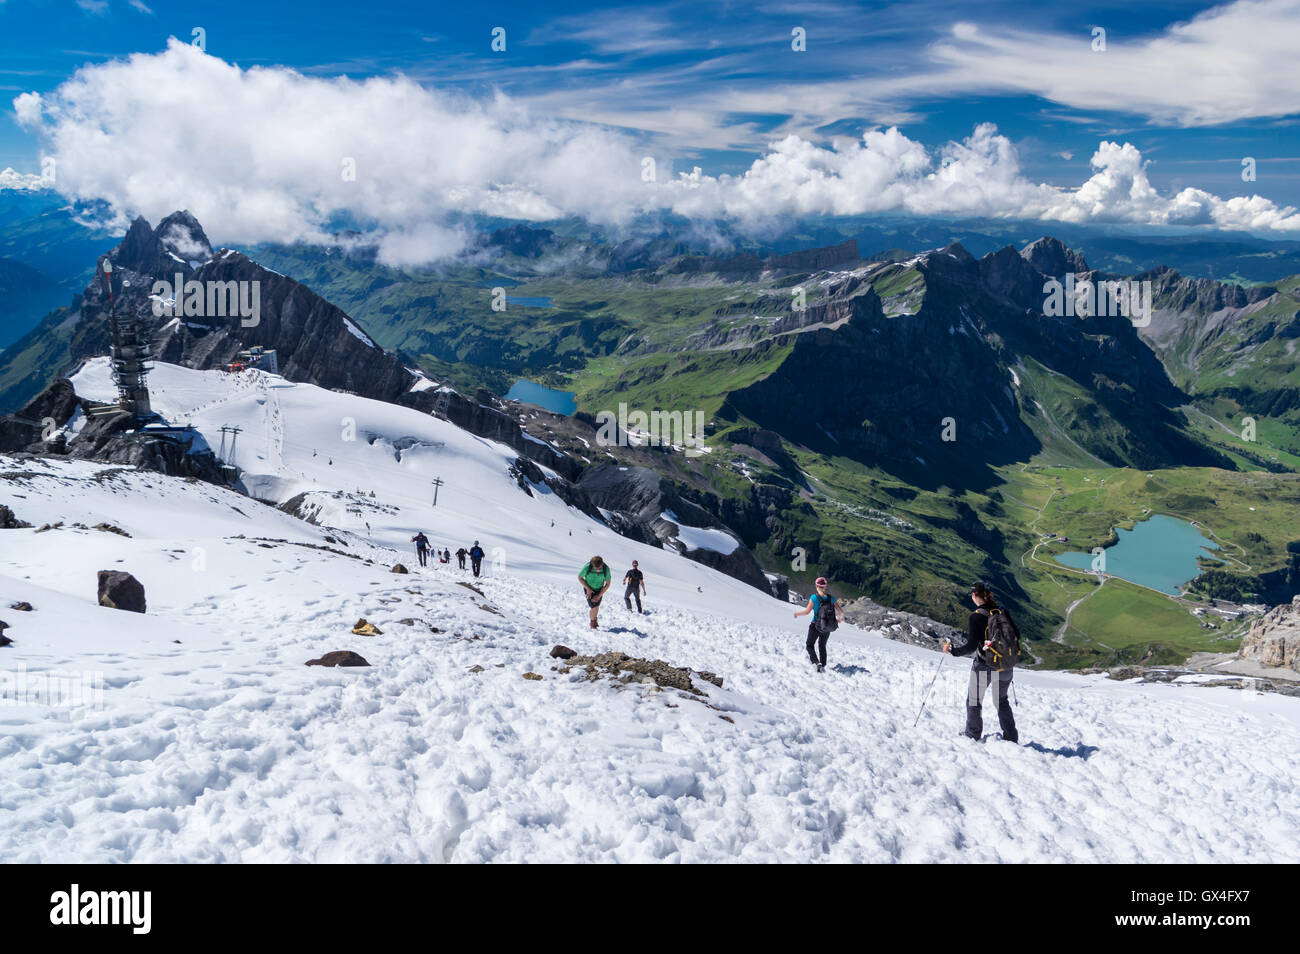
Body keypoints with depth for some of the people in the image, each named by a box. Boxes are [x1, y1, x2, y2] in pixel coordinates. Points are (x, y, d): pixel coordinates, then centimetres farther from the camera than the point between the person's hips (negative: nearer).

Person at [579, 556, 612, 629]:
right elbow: (579, 577, -11)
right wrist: (588, 588, -17)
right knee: (594, 607, -14)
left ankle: (595, 620, 41)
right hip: (589, 589, -2)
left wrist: (599, 595, -17)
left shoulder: (606, 569, -26)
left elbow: (608, 584, -13)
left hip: (599, 590, 2)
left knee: (596, 606, 9)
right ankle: (592, 623, 13)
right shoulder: (587, 567, -31)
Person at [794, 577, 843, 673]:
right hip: (827, 628, 4)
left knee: (810, 645, 12)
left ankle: (817, 662, -11)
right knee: (822, 646, 24)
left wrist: (797, 614, 4)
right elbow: (841, 611, -4)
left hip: (816, 626, -4)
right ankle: (823, 666, 27)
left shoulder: (814, 597, -15)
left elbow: (807, 611, -14)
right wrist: (840, 618, 18)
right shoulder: (831, 598, -4)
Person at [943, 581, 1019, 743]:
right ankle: (1011, 737, 29)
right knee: (1002, 701, 25)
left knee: (974, 701, 16)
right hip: (1006, 668, 5)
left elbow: (971, 647, -20)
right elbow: (1016, 635, 6)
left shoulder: (976, 617, -18)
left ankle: (973, 735, 26)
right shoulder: (1002, 611, -3)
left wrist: (952, 650, -6)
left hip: (984, 667, -5)